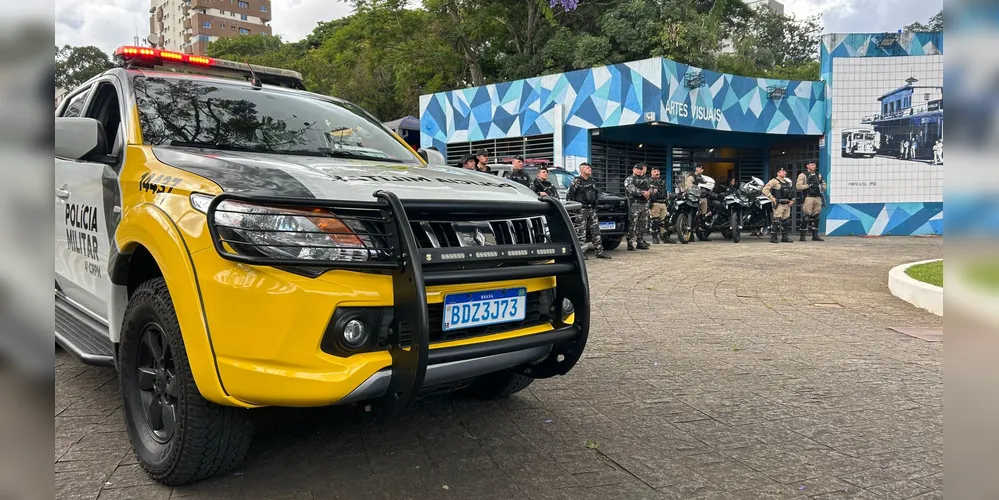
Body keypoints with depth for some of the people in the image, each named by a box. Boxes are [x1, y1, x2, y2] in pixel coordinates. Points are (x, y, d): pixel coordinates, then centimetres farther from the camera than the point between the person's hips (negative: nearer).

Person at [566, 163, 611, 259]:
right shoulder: (576, 181, -8)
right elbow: (569, 196, -10)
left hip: (592, 209, 7)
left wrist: (595, 203, 18)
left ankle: (599, 252, 9)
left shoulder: (592, 181, 14)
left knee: (596, 230, 6)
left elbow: (596, 193, 27)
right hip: (581, 210, -7)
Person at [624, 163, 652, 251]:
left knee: (643, 225, 9)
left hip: (645, 204, 7)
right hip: (634, 203, -7)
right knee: (632, 225, -11)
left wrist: (649, 192, -12)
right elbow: (632, 190, -16)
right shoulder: (629, 179, 1)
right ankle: (631, 244, -10)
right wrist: (643, 193, -25)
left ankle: (641, 242, 18)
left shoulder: (645, 180, 23)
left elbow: (650, 188, 12)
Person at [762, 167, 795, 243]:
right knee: (777, 221, -12)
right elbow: (765, 190, -15)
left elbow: (791, 192, 30)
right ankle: (773, 237, -8)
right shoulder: (774, 181, -6)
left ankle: (784, 237, 18)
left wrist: (792, 200, 13)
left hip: (787, 204, 8)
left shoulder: (787, 182, 18)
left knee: (786, 221, 9)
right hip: (779, 204, -8)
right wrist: (772, 198, -16)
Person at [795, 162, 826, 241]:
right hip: (808, 197, -6)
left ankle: (815, 235, 11)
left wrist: (822, 188, 1)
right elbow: (798, 186, -9)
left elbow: (824, 184, 23)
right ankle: (802, 236, -5)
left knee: (816, 217, 7)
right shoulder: (803, 175, 0)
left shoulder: (818, 175, 18)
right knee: (806, 217, -9)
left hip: (817, 197, 6)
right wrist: (809, 185, -15)